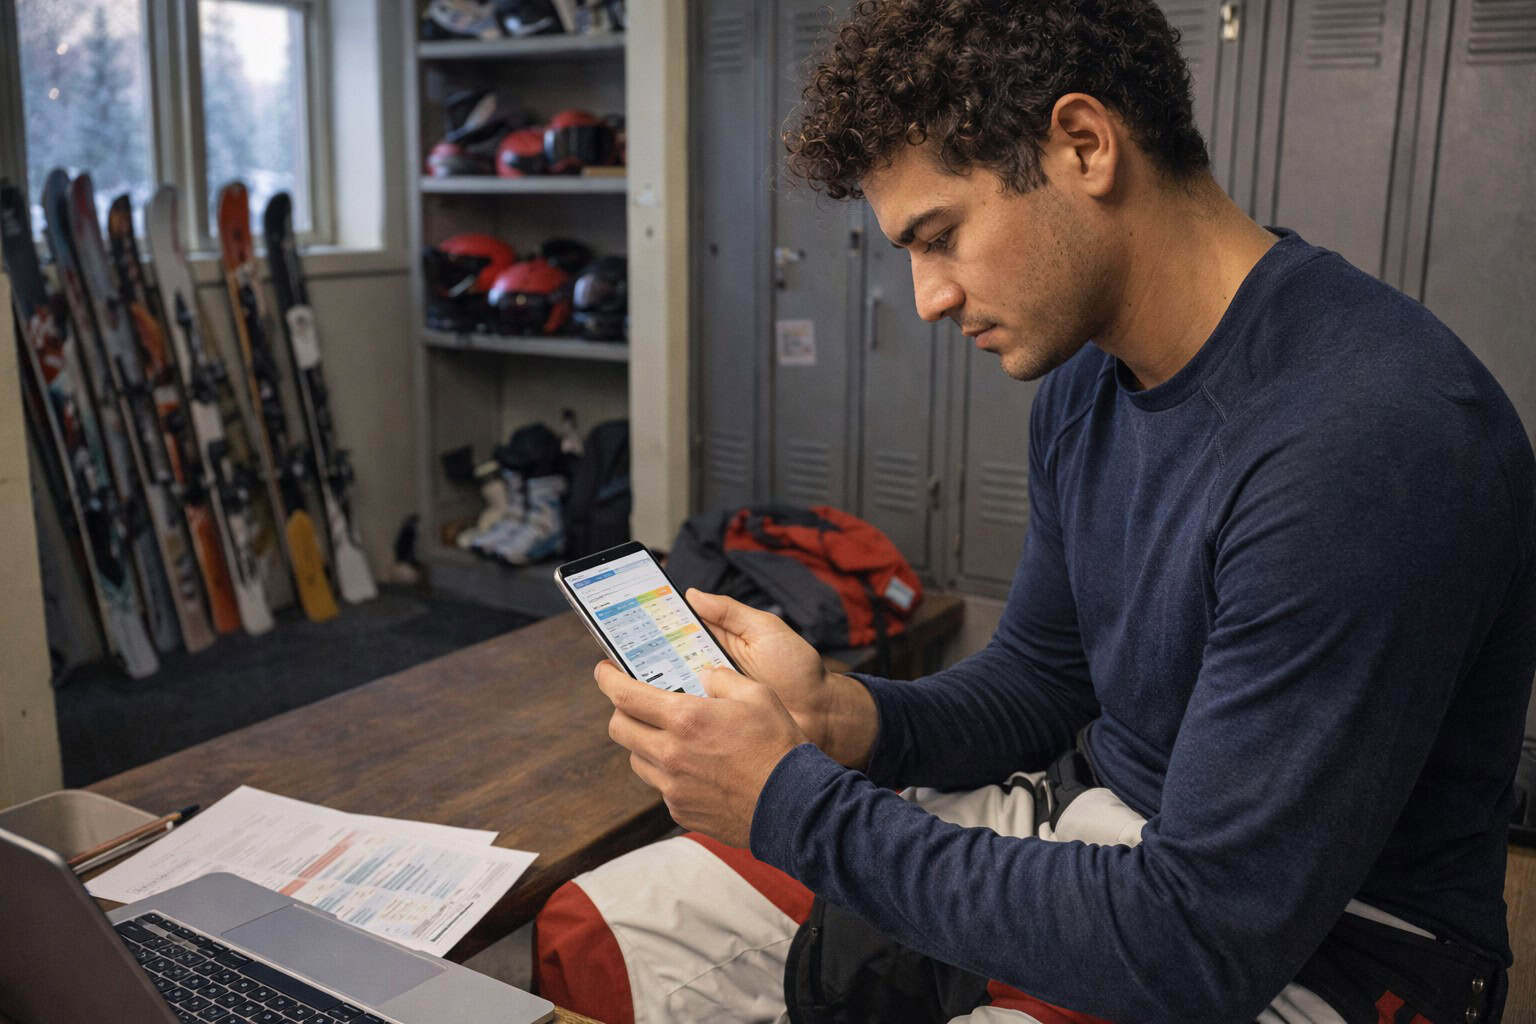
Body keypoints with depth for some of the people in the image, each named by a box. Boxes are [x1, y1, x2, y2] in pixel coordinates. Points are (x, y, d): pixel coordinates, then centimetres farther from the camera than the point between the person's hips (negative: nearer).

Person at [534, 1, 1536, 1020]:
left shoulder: (1364, 440, -28)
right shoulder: (1086, 378, 1)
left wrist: (793, 802, -22)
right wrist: (844, 716, -10)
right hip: (1103, 839, 8)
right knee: (585, 936, 3)